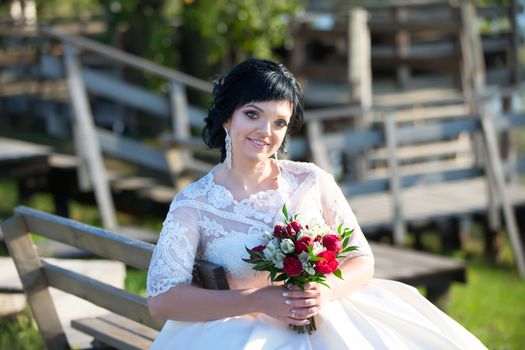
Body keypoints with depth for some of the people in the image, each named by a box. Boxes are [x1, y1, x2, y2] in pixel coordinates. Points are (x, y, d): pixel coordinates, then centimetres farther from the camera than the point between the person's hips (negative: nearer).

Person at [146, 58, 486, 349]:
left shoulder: (313, 182, 5)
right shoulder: (193, 203, -1)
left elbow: (362, 261, 8)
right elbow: (161, 300, -11)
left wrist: (327, 291, -15)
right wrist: (259, 301, -19)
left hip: (328, 321, 2)